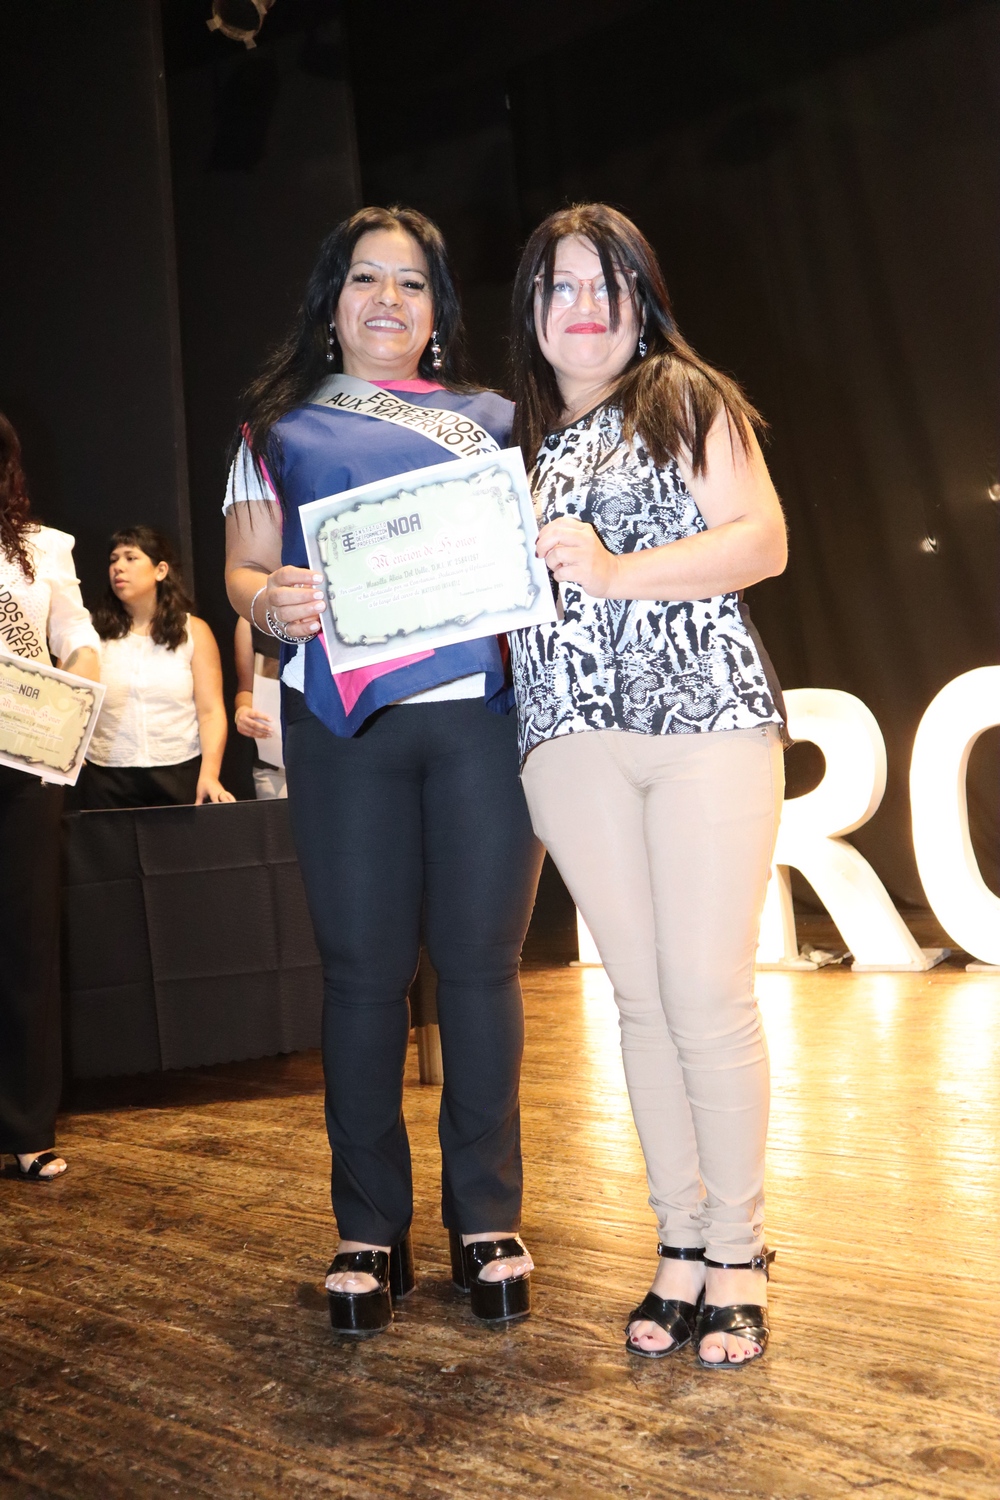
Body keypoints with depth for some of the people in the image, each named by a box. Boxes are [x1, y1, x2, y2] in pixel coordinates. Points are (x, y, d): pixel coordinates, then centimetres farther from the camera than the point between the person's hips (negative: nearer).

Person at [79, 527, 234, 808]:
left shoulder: (194, 631, 4)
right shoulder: (92, 633, 6)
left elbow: (211, 712, -3)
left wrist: (209, 774, -15)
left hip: (180, 774, 0)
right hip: (106, 778, 0)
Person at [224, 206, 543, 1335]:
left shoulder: (490, 420, 19)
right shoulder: (280, 428, 17)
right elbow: (242, 568, 10)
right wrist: (271, 602, -12)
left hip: (480, 706, 0)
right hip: (344, 725, 0)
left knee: (478, 962, 1)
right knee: (362, 969, 2)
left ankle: (485, 1220, 15)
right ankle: (368, 1230, 15)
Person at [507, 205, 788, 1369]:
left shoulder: (688, 400, 9)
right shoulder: (515, 438, 20)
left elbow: (763, 540, -3)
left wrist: (618, 571, -14)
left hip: (705, 713, -3)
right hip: (572, 732, 3)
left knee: (708, 993, -5)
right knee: (641, 996, 5)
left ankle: (738, 1253, 10)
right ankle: (681, 1243, 16)